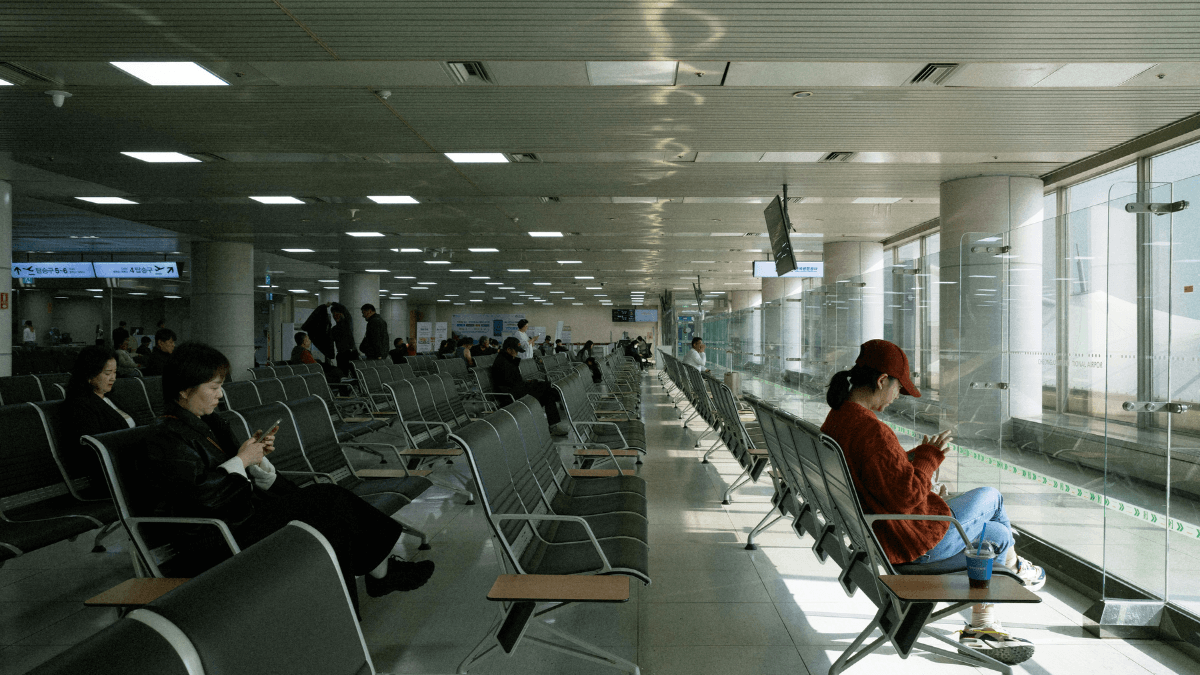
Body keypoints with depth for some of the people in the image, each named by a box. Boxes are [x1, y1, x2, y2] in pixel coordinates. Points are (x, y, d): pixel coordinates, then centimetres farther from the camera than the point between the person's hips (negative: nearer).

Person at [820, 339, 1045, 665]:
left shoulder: (834, 421, 1)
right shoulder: (872, 431, -31)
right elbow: (906, 496, -29)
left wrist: (916, 456, 7)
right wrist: (929, 457, -15)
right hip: (914, 542, -9)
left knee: (995, 534, 22)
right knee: (990, 496, 12)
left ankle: (981, 628, 32)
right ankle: (1014, 565, 44)